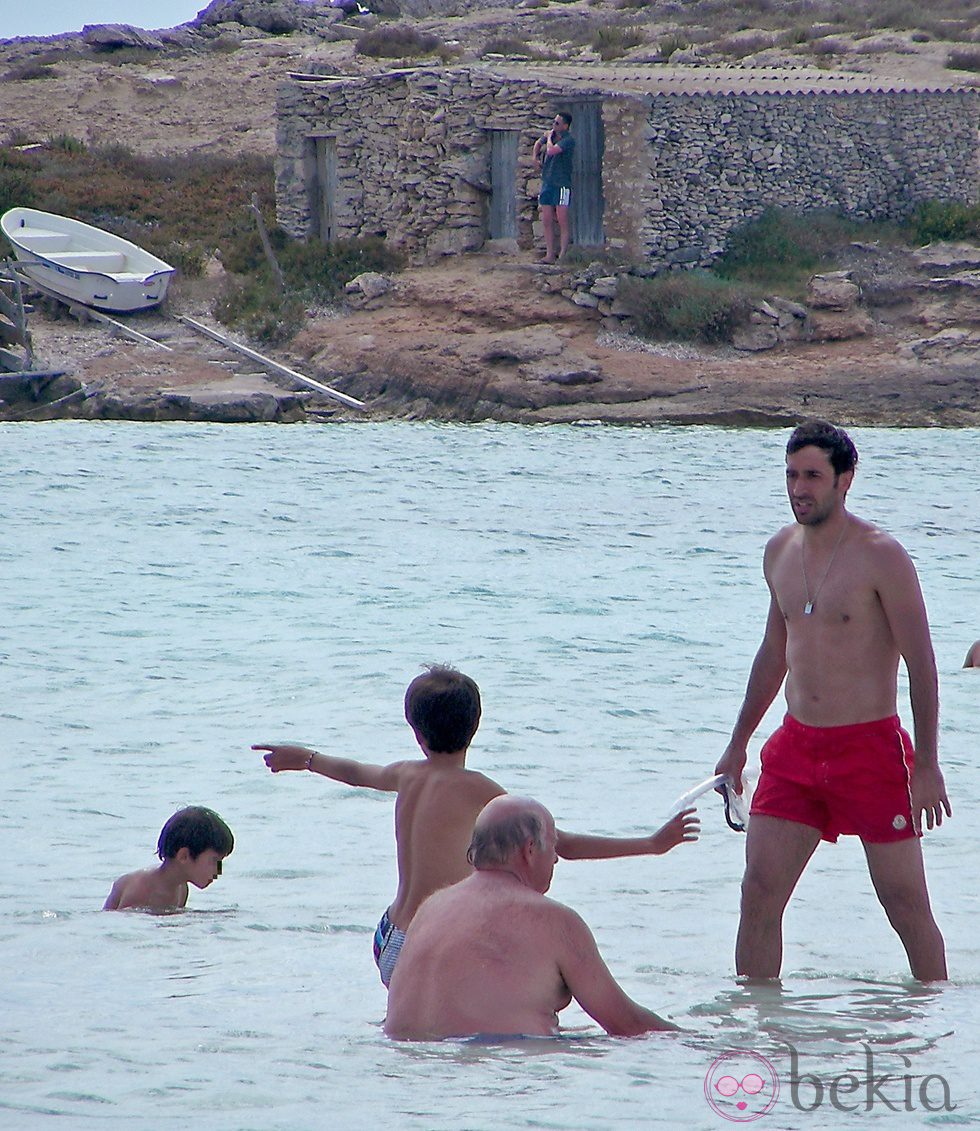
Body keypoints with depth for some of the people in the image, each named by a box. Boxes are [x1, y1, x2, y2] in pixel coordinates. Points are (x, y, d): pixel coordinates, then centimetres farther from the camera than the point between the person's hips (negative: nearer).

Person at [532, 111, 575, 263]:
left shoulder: (568, 140, -11)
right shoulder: (551, 135, 12)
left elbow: (551, 150, -25)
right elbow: (538, 143, 33)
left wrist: (549, 138, -6)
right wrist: (535, 158, 17)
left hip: (562, 184, -8)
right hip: (547, 182, 8)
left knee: (562, 222, -5)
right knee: (547, 222, 6)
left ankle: (562, 255, -4)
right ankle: (549, 255, 10)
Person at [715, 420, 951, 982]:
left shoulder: (880, 556, -11)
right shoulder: (780, 551, 9)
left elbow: (921, 663, -10)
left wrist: (926, 766, -15)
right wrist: (737, 745, 23)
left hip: (871, 747, -6)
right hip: (796, 746, 6)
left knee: (906, 904, 0)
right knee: (759, 891, -3)